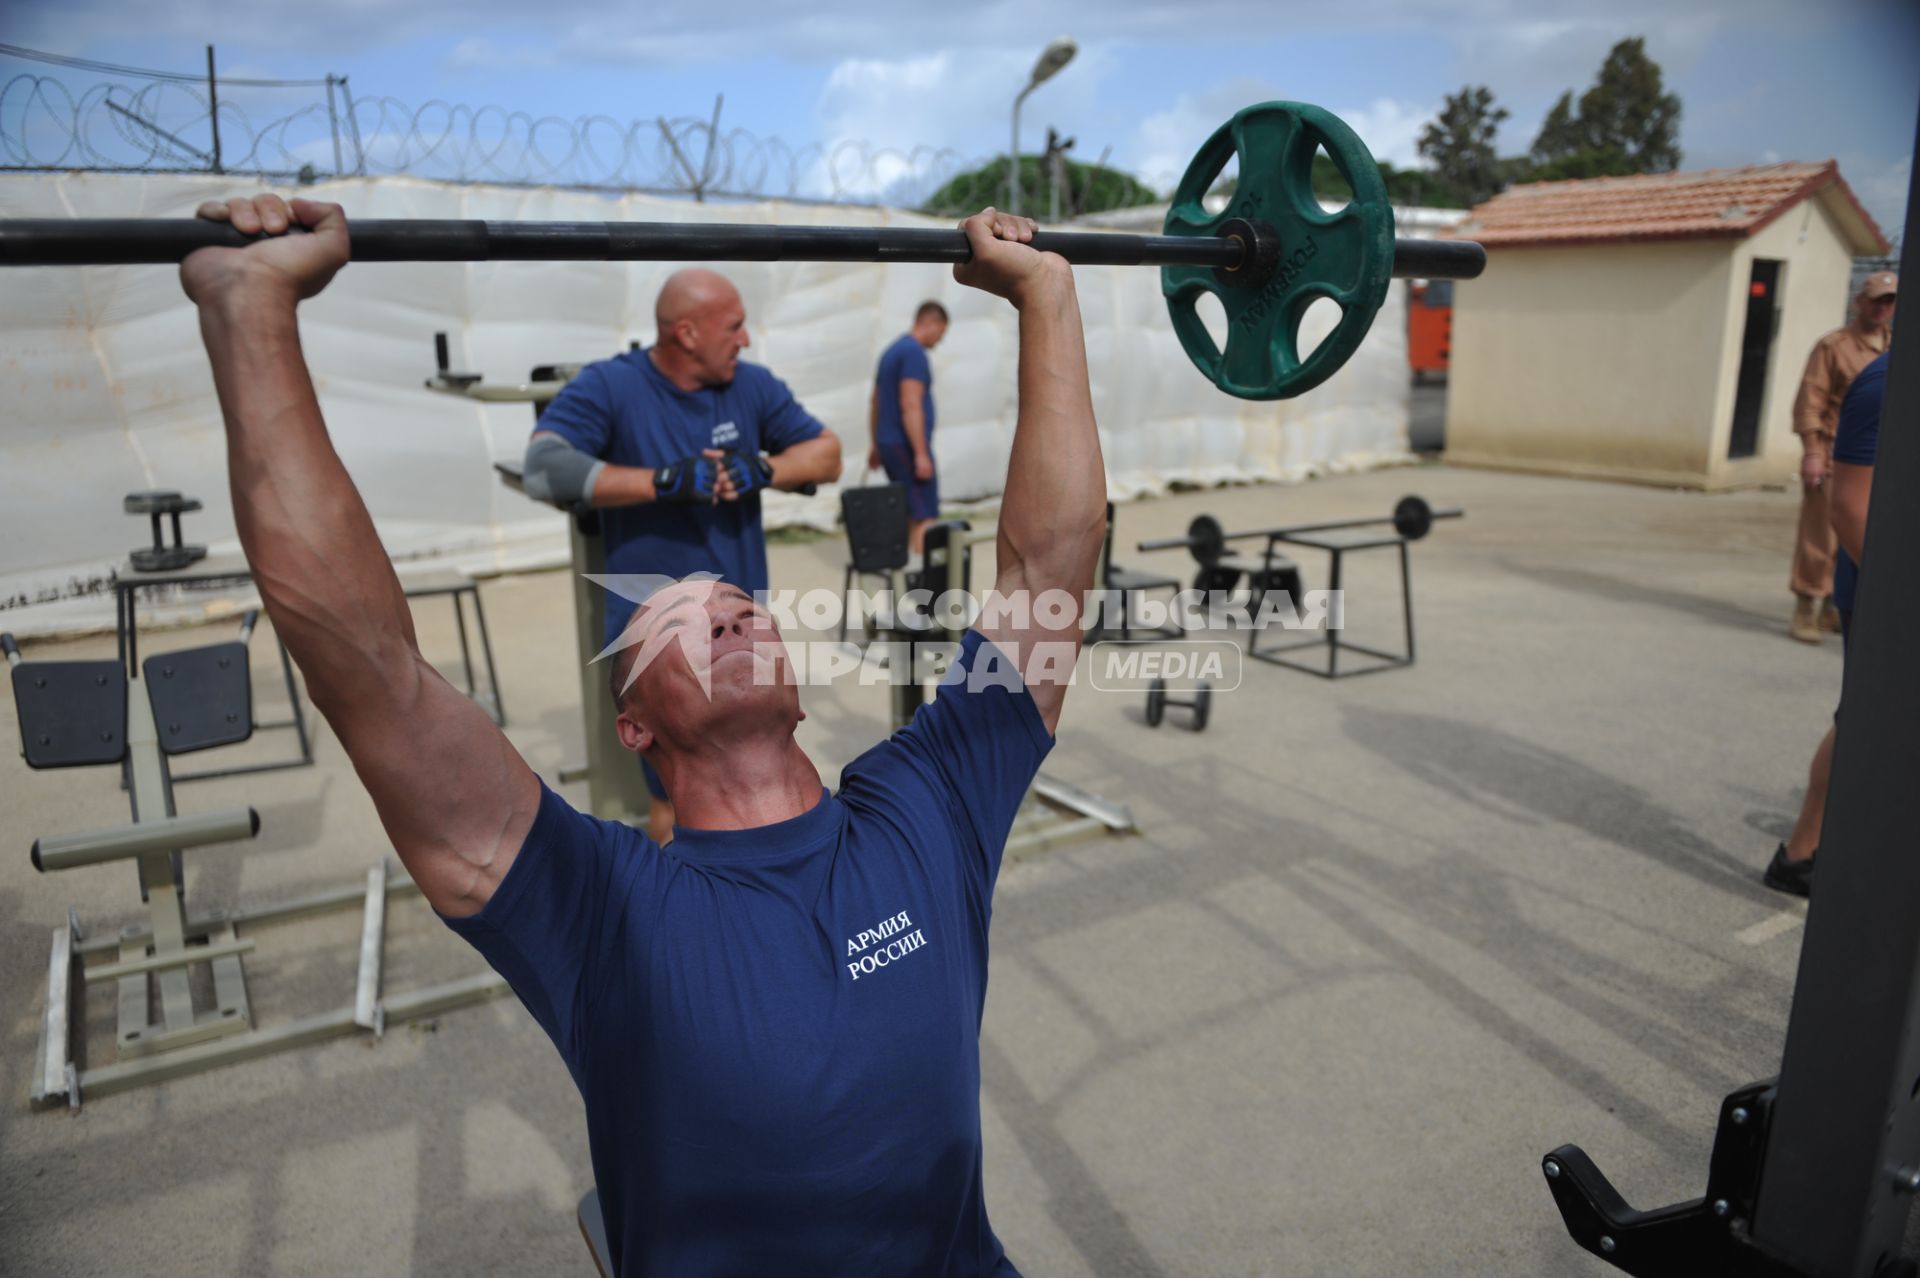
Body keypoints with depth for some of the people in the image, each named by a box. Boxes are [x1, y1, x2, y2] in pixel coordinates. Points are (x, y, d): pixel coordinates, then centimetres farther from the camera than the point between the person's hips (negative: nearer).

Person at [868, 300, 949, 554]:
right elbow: (910, 406, -21)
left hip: (889, 444, 10)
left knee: (908, 514, 14)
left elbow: (876, 404, 23)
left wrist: (876, 446, 28)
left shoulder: (892, 350, 18)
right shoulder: (914, 352, -12)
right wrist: (921, 453, -22)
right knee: (925, 517, -10)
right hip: (907, 446, -10)